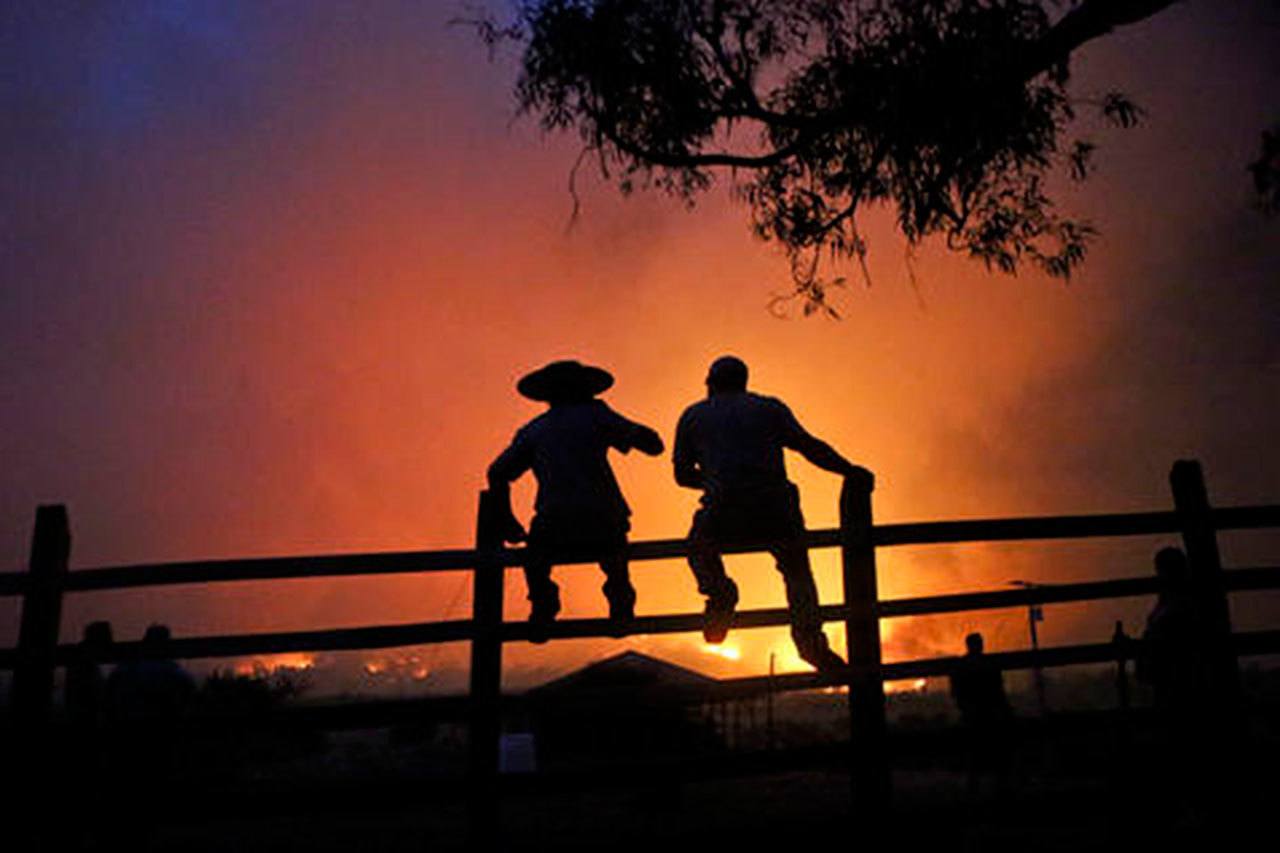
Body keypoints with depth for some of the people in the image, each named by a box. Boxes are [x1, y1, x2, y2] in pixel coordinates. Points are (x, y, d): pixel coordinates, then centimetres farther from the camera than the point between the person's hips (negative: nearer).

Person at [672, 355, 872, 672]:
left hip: (724, 511, 0)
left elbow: (683, 474, 19)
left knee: (699, 548, 31)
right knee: (797, 570, 23)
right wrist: (850, 471, 15)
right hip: (776, 508, 1)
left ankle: (720, 593, 7)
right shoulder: (769, 407, 18)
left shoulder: (693, 416, 18)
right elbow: (809, 446, 8)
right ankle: (811, 640, 9)